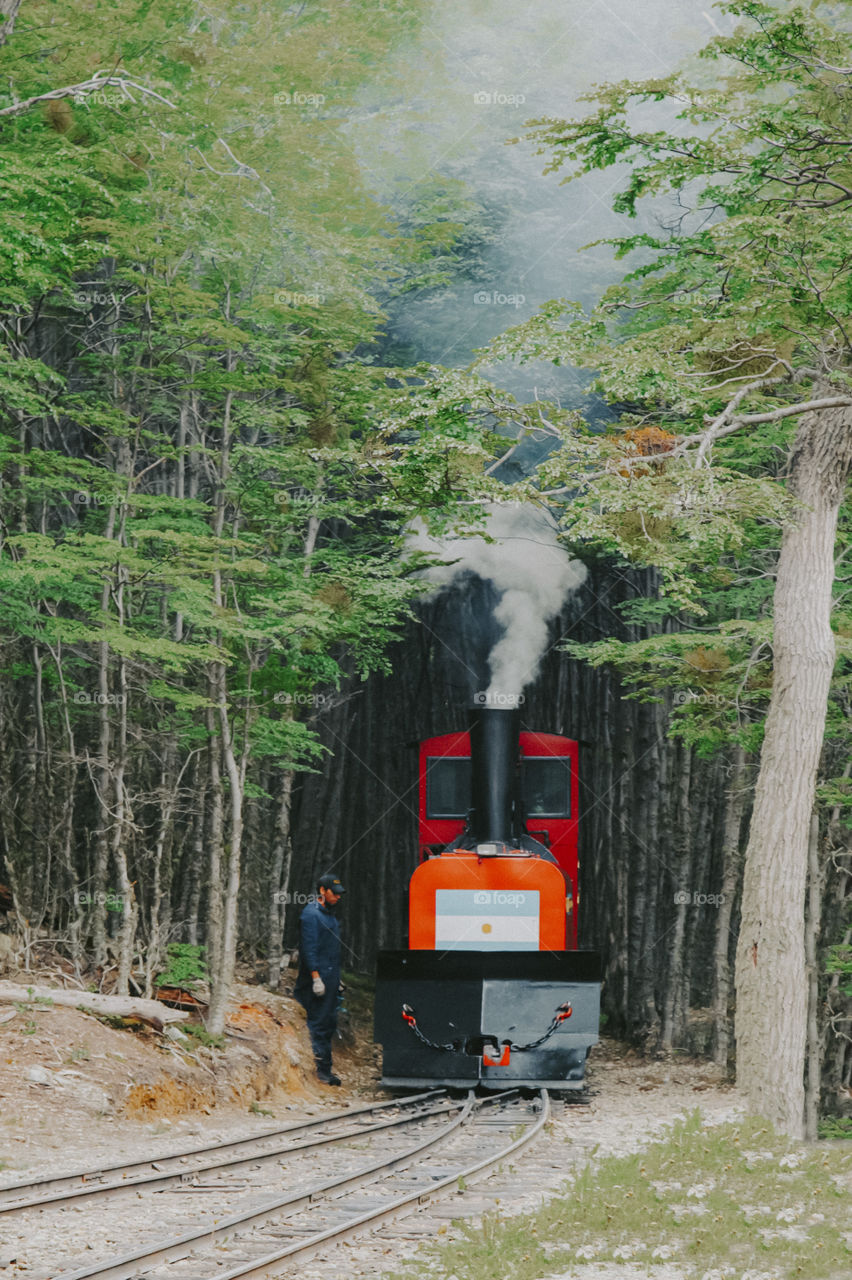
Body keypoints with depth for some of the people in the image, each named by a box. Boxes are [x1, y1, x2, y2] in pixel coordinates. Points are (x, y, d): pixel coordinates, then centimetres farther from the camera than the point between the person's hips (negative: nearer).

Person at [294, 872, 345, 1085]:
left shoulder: (330, 914, 18)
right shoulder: (311, 914, -11)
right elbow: (309, 948, -16)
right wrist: (316, 978, -21)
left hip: (330, 978, 9)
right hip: (318, 978, -9)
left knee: (328, 1024, 10)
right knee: (319, 1024, -6)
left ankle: (324, 1069, 16)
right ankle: (323, 1070, -6)